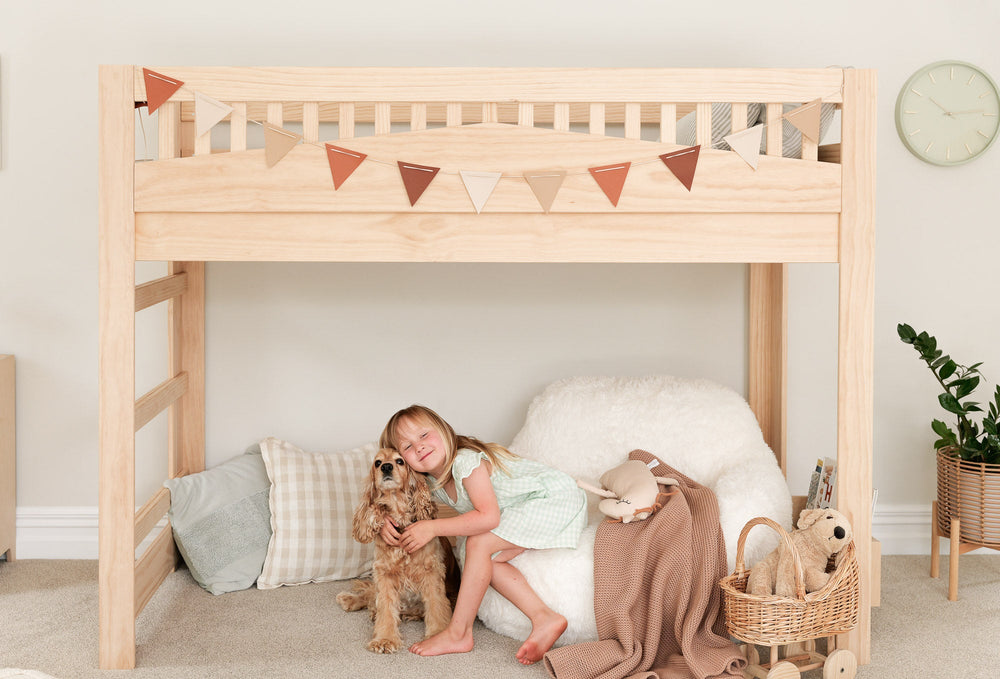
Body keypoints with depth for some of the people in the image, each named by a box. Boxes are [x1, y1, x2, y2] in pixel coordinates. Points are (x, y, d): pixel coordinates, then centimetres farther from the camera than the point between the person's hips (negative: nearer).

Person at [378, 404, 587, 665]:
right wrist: (387, 521, -10)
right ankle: (544, 619, -13)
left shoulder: (465, 461, -25)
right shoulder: (431, 482, 2)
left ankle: (458, 634, -12)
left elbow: (488, 517, -32)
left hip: (555, 498, -9)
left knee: (478, 544, -22)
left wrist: (433, 528, -30)